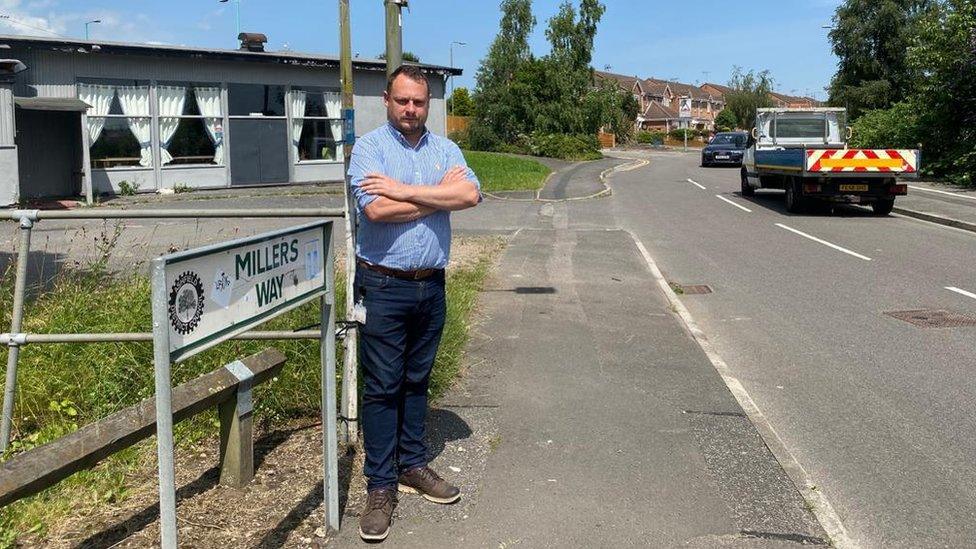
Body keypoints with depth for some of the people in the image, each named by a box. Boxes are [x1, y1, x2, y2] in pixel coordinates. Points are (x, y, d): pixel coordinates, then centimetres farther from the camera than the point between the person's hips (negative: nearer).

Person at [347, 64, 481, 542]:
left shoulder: (445, 149, 8)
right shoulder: (368, 147, -4)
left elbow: (470, 195, -11)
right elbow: (376, 209, -21)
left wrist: (403, 189, -16)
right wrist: (438, 193, -10)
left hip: (431, 285, 4)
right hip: (384, 286, -4)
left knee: (416, 381, 15)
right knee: (381, 387, 0)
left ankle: (412, 465, 29)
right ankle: (380, 486, 10)